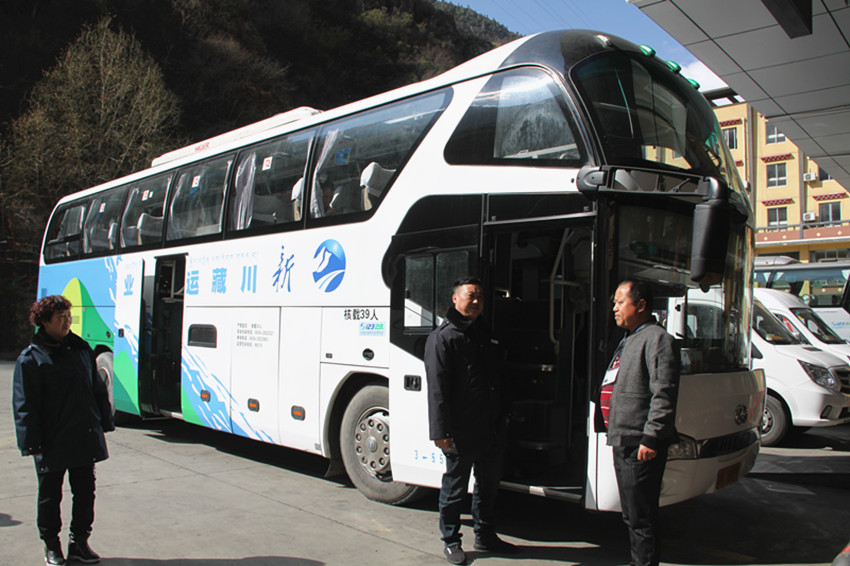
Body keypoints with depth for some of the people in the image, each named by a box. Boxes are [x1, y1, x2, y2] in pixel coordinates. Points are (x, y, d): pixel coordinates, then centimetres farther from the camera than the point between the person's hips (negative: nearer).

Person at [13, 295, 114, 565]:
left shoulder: (81, 349, 8)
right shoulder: (30, 359, -7)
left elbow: (98, 390, 14)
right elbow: (25, 406, -7)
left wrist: (104, 423, 12)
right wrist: (32, 443, -11)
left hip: (85, 439, 4)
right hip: (52, 443, -4)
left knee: (85, 492, 11)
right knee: (50, 496, 10)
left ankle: (80, 541, 26)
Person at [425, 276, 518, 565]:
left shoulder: (482, 333, 14)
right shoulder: (443, 337, -11)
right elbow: (437, 388, -16)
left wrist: (502, 414, 20)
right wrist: (441, 431, -20)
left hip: (491, 429, 8)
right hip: (462, 431, -8)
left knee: (488, 485, 19)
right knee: (455, 487, 7)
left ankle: (486, 536, 36)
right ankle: (450, 540, 24)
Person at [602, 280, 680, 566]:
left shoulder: (657, 339, -12)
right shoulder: (629, 340, 20)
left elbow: (664, 395, -19)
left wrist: (651, 438, -23)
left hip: (641, 445, -10)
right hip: (623, 441, 10)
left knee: (640, 517, -4)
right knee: (631, 515, 19)